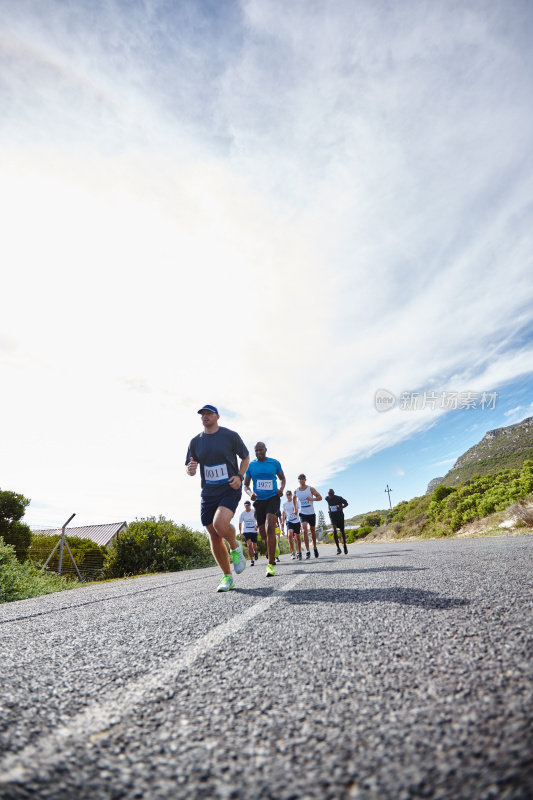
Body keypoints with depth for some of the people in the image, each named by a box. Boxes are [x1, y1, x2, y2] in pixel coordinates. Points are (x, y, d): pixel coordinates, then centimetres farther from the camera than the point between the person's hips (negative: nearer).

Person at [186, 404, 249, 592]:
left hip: (230, 490, -4)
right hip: (208, 493, 4)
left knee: (220, 523, -28)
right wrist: (190, 469, -13)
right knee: (214, 537, 5)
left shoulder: (230, 435, -1)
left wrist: (240, 476, -8)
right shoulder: (195, 442, 8)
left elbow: (246, 457, 8)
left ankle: (235, 547, 5)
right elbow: (190, 469, 12)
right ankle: (227, 577, 21)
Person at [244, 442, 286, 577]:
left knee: (270, 529, -22)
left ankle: (270, 565, -19)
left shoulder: (275, 463, 2)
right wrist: (250, 493, -11)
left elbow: (282, 478, 16)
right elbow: (245, 485, 10)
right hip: (259, 501, 3)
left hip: (273, 498, -3)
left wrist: (281, 488, -5)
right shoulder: (251, 465, 4)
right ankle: (271, 549, 44)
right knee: (263, 534, 9)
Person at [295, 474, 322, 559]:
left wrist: (312, 499, -25)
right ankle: (307, 551, -16)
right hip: (302, 513, 0)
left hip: (311, 513, 0)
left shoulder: (310, 489, -6)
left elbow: (320, 497, -7)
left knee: (313, 531, 12)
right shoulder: (296, 491, 0)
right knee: (304, 530, -18)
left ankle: (315, 547, 36)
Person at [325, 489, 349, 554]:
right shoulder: (327, 498, -5)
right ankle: (338, 548, -11)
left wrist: (341, 507, -20)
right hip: (332, 516, 1)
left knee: (342, 531, 10)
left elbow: (346, 503, -3)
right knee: (334, 530, -19)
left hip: (340, 516, -1)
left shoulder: (339, 498, -15)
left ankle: (345, 545, 33)